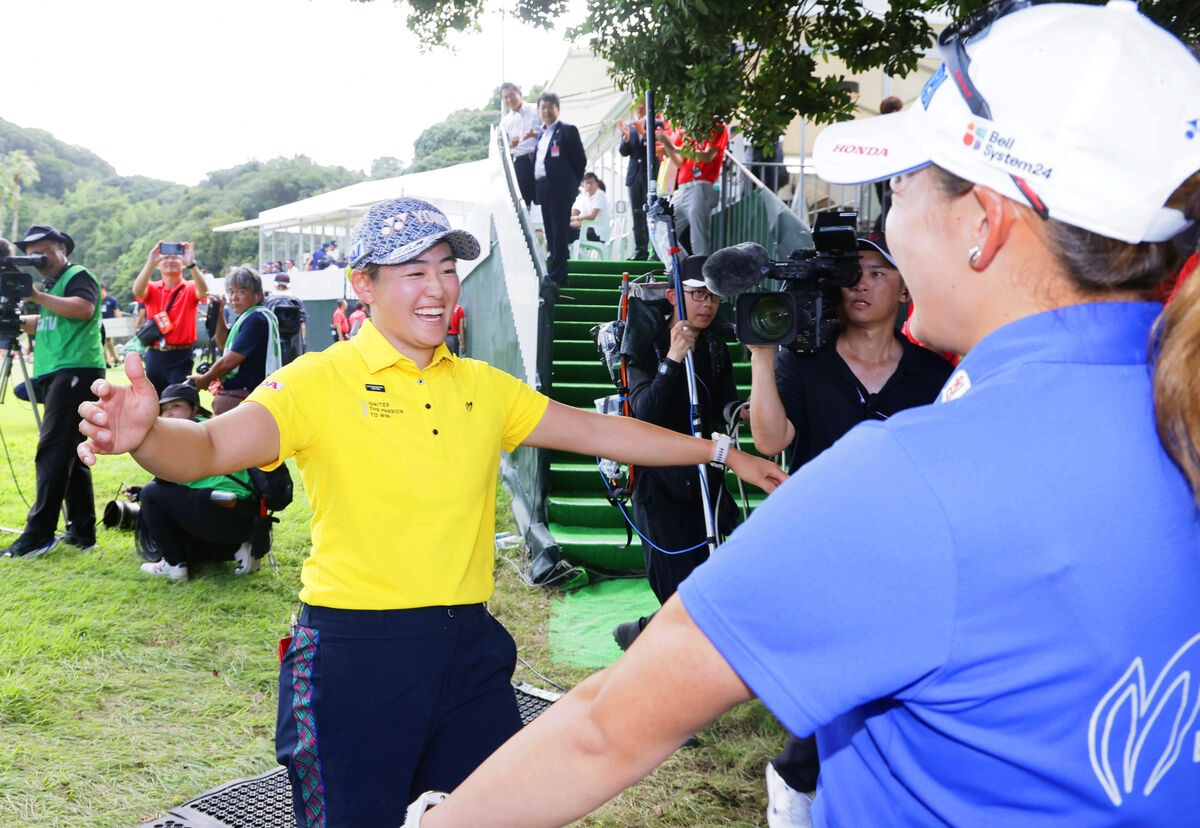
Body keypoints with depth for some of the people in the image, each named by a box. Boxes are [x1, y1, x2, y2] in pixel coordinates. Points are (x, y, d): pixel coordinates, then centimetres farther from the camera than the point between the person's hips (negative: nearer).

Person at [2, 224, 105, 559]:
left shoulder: (77, 276, -2)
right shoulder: (51, 283, 26)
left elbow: (84, 309, -20)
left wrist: (38, 296, -18)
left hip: (77, 371, -10)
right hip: (56, 374, 10)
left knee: (53, 450, -15)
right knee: (70, 454, 9)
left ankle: (39, 533, -17)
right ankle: (82, 531, 12)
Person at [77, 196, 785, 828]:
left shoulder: (482, 385, 7)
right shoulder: (321, 382, -9)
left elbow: (596, 431, 13)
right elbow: (210, 447, -22)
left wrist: (722, 452, 14)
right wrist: (145, 435, -45)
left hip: (468, 645, 5)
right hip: (356, 648, -5)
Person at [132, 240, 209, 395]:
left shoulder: (190, 288, 2)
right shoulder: (152, 288, 6)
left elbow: (203, 292, -21)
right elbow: (137, 291, -16)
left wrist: (191, 264, -35)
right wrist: (151, 262, -28)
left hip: (181, 357, -3)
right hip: (155, 355, 3)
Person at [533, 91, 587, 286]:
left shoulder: (567, 130, -2)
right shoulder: (541, 134, 20)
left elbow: (580, 160, -4)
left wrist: (571, 184, -2)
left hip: (560, 189, -7)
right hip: (543, 188, 7)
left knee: (559, 233, -8)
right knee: (550, 234, 10)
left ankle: (557, 276, -9)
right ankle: (553, 274, 15)